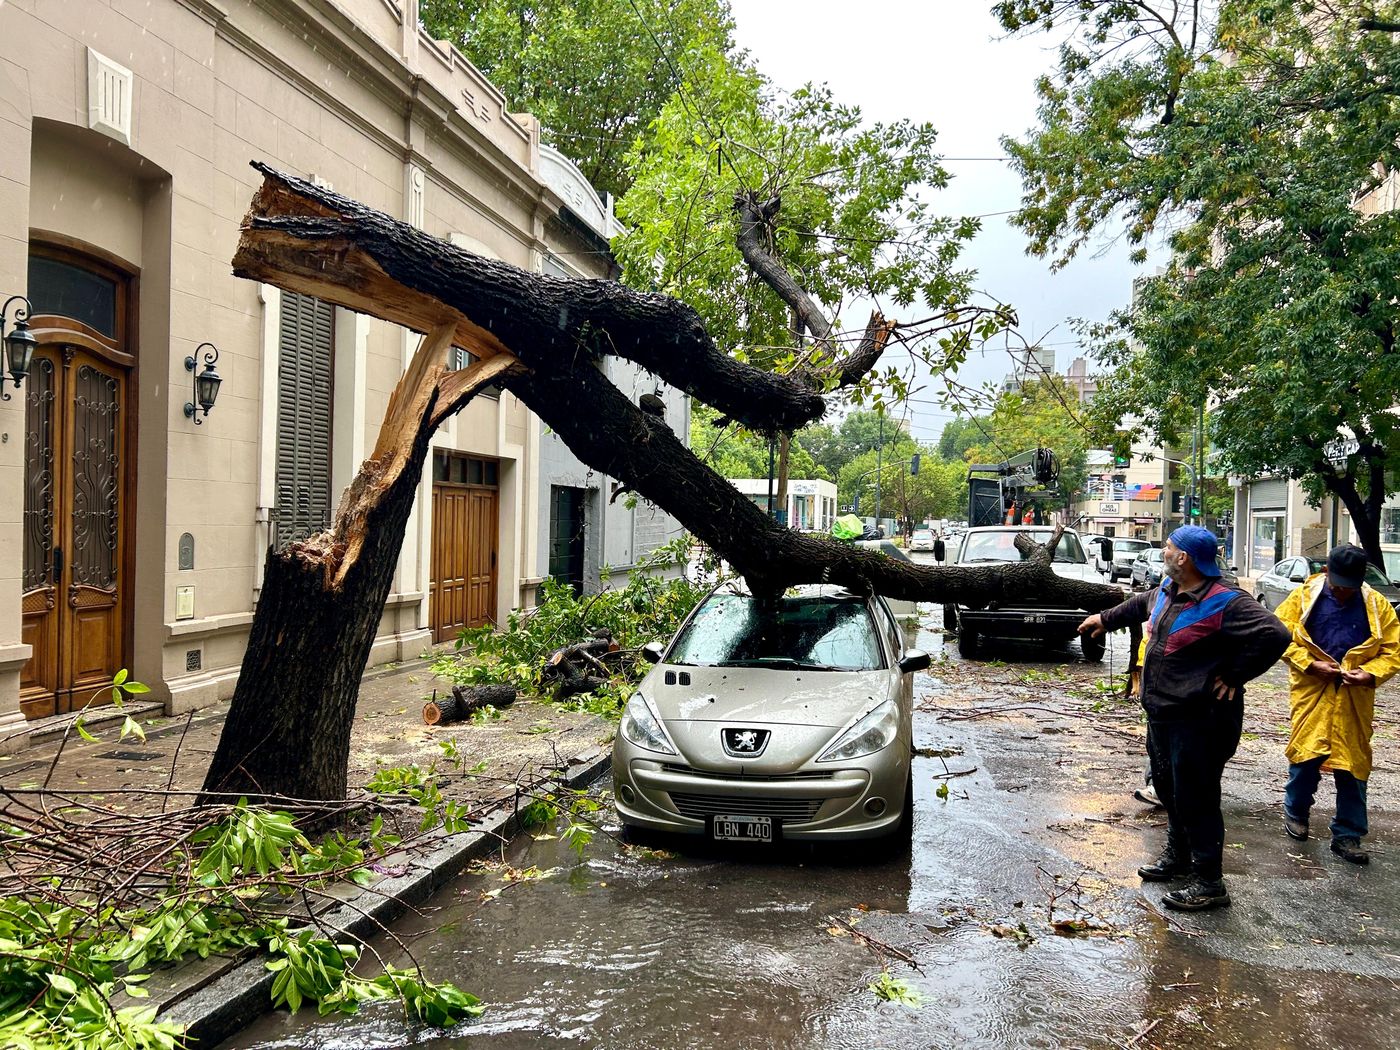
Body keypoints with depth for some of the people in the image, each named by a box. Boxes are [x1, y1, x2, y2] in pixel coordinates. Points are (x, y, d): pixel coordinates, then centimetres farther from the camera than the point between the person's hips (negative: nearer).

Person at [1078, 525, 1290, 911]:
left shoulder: (1225, 603, -21)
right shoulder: (1167, 591, 8)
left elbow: (1274, 635, -27)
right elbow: (1142, 604, 30)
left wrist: (1233, 677, -22)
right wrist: (1106, 619, 41)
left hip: (1200, 720, -9)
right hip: (1162, 714, 10)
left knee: (1195, 799, -3)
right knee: (1168, 789, 22)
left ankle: (1209, 883, 8)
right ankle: (1178, 858, 40)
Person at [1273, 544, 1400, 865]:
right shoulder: (1304, 597, -1)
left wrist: (1371, 673, -12)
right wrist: (1311, 664, -13)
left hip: (1354, 698, 2)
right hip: (1312, 691, -2)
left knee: (1352, 765, 5)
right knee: (1306, 754, -1)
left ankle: (1347, 836, 15)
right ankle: (1295, 812, 26)